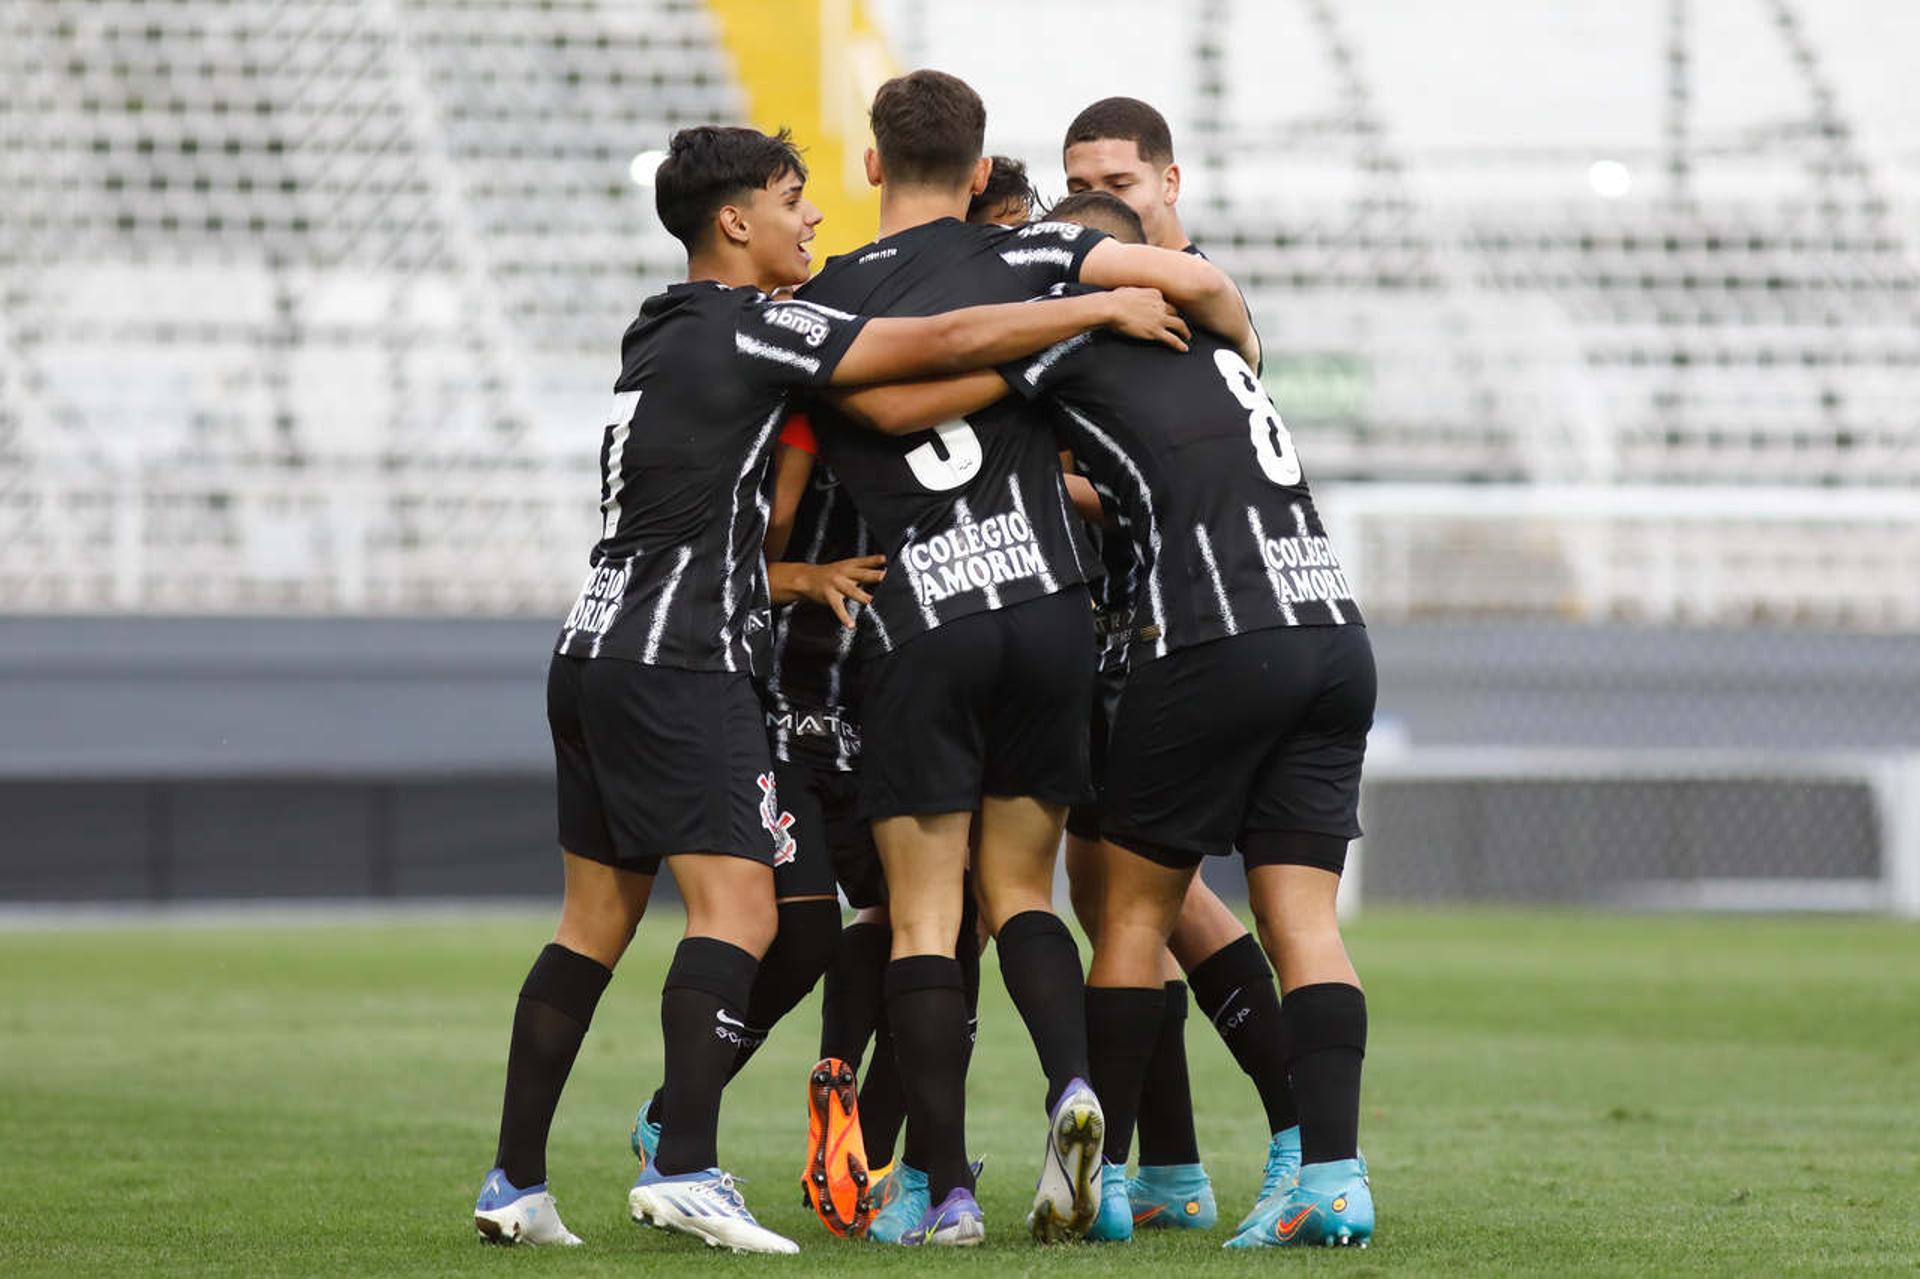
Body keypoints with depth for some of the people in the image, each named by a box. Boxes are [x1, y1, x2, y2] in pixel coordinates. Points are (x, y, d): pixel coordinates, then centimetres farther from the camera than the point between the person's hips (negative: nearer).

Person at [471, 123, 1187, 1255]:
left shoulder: (667, 335, 18)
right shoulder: (746, 332, -9)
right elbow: (944, 344, -12)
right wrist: (1109, 310, -5)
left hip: (595, 653, 9)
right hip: (682, 664, -9)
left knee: (595, 921, 10)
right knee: (739, 907, -13)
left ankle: (516, 1183, 9)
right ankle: (685, 1169, -24)